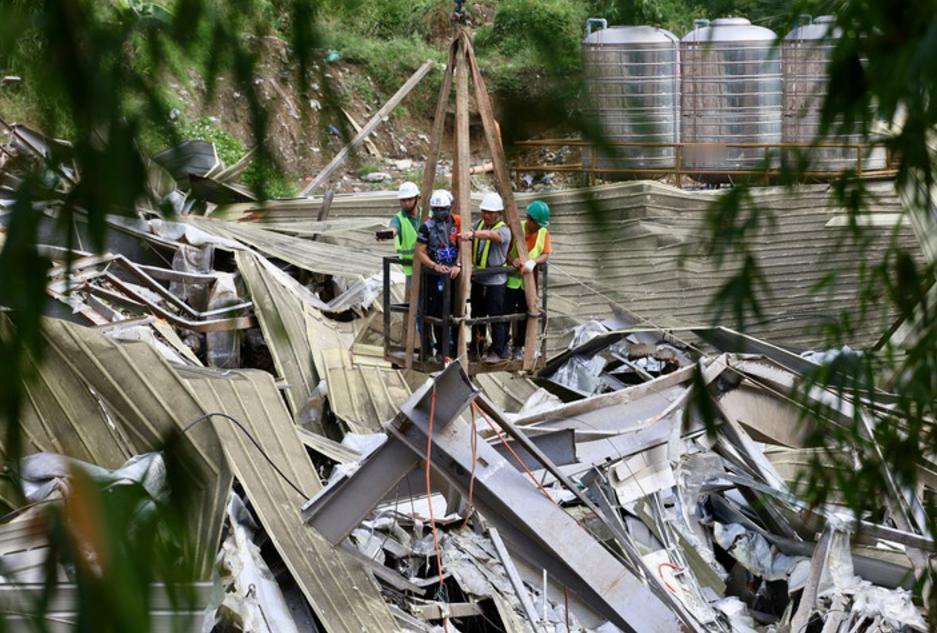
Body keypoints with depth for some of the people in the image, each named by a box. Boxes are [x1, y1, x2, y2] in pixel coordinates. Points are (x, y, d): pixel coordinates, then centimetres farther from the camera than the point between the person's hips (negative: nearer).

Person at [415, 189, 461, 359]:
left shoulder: (457, 223, 2)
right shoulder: (427, 226, -6)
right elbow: (419, 252, -5)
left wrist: (458, 265, -17)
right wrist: (435, 266, -19)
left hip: (454, 274, 2)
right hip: (434, 276, -2)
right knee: (438, 313, 1)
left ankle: (455, 347, 16)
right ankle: (441, 349, 12)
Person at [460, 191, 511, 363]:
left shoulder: (503, 230, -15)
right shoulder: (479, 225, 8)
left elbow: (491, 235, -37)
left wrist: (473, 234, -53)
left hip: (495, 281, -7)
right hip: (478, 278, 7)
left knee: (496, 317, -1)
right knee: (477, 314, 16)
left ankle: (498, 351, 10)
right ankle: (476, 348, 30)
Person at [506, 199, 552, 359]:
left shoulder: (544, 233, -2)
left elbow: (546, 254, -6)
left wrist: (533, 262, -26)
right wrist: (512, 260, -28)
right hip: (512, 279, -3)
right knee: (506, 313, 1)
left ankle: (518, 347, 23)